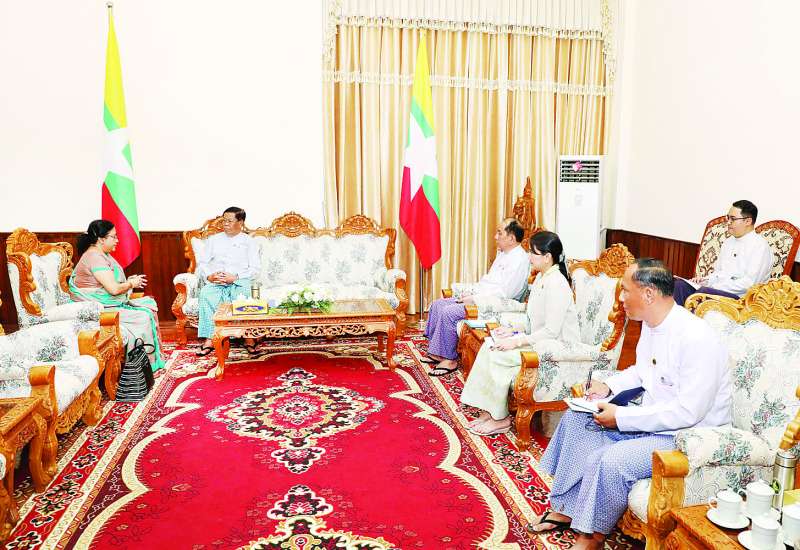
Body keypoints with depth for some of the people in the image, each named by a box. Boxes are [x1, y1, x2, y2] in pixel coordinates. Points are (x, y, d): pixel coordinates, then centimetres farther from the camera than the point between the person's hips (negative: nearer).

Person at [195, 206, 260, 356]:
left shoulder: (248, 241, 12)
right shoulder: (213, 240, 20)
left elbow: (255, 268, 2)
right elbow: (201, 263, 15)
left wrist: (235, 277, -14)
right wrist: (208, 276, -7)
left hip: (239, 281, -2)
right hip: (215, 282, 2)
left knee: (243, 293, -37)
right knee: (205, 294, -32)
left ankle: (248, 337, -33)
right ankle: (208, 339, -34)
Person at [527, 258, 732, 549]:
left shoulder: (696, 339, -27)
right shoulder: (651, 324, 1)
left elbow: (688, 413, -28)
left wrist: (621, 417, -25)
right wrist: (609, 385, 2)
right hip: (652, 418, 10)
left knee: (612, 460, -30)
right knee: (576, 418, 7)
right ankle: (565, 508, 12)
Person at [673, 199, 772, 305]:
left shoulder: (760, 246, -5)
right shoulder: (728, 242, 20)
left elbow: (749, 283, -15)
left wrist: (715, 287, -19)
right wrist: (705, 281, 3)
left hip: (738, 296, -7)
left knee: (704, 292, -36)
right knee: (680, 285, -17)